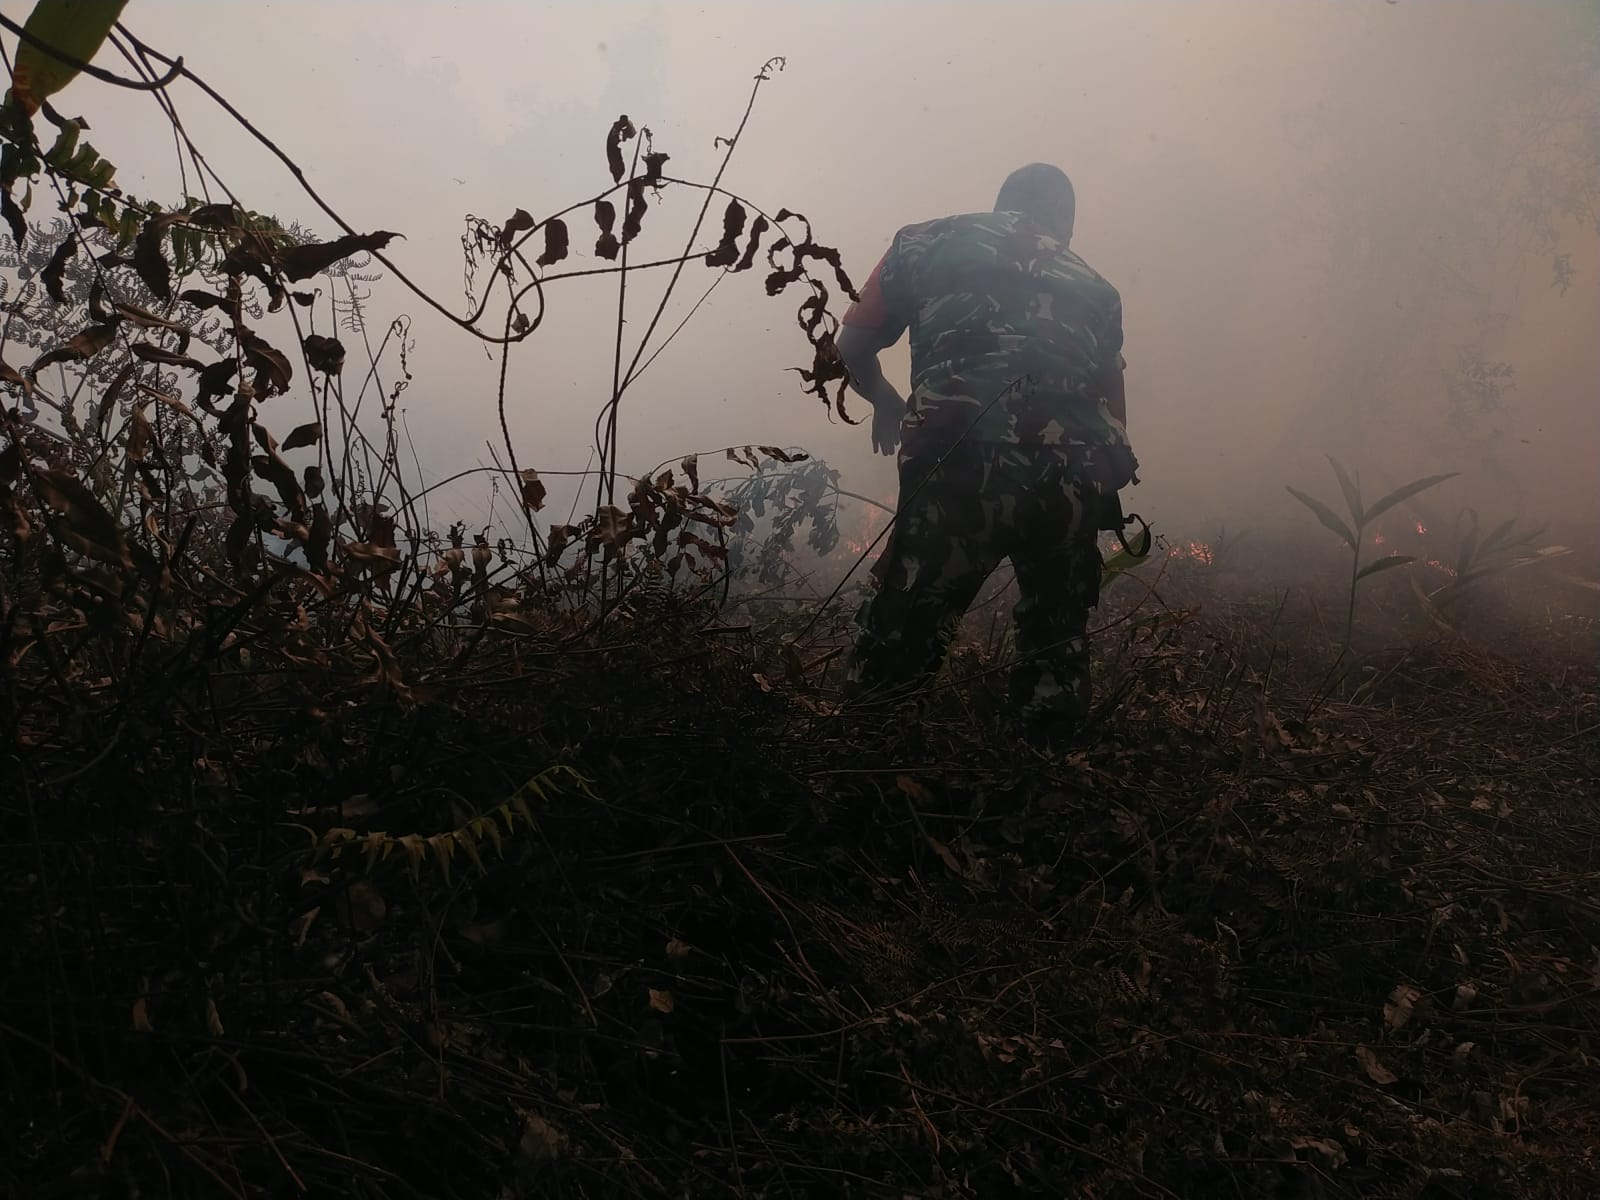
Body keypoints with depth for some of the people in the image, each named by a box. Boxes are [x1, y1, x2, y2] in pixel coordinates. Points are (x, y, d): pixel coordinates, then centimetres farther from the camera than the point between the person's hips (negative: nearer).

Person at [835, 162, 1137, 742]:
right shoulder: (1093, 286, 26)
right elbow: (1113, 417, 21)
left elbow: (852, 350, 20)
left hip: (960, 468, -3)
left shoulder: (928, 239, 20)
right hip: (1073, 481, 3)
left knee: (889, 670, 6)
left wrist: (885, 400, 40)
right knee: (1055, 668, 22)